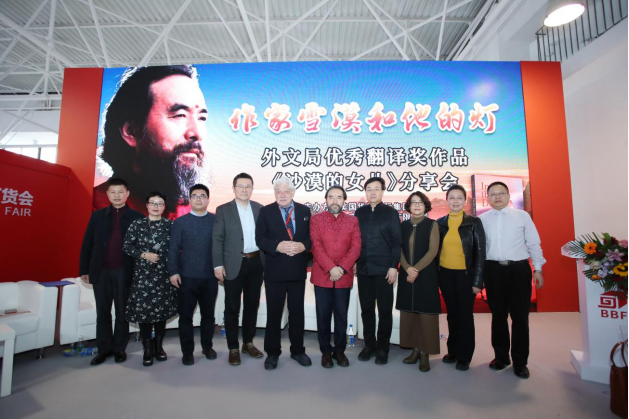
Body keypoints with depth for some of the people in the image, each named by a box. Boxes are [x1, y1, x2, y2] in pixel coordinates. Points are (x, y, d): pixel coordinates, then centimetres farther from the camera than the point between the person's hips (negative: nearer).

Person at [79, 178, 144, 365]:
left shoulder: (137, 217, -1)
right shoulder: (98, 215, 7)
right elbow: (87, 243, 7)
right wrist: (84, 270, 3)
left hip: (124, 272, -2)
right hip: (101, 271, 2)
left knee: (122, 313, 9)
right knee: (102, 313, 11)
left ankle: (119, 348, 22)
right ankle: (104, 349, 24)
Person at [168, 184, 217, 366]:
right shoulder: (180, 222, 5)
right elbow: (174, 249, 1)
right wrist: (173, 272, -5)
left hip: (210, 276, 0)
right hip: (186, 277, 0)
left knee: (208, 314, 13)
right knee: (185, 316, 8)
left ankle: (207, 346, 30)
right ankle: (187, 351, 23)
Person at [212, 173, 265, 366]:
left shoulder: (259, 209, 7)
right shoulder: (223, 210, -2)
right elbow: (217, 239, -5)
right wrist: (218, 265, -11)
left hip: (256, 263, 3)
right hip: (234, 264, -3)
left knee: (252, 304, 13)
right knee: (232, 307, 6)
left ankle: (248, 343, 30)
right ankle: (233, 348, 21)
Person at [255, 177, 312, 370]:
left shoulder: (304, 211, 6)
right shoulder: (266, 211, 0)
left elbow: (311, 236, 3)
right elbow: (260, 239, -6)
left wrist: (303, 246, -17)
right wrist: (278, 246, -22)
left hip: (298, 270, 2)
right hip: (274, 270, -2)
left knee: (297, 311, 13)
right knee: (274, 312, 8)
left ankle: (297, 350, 29)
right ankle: (272, 352, 24)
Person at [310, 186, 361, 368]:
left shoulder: (353, 221, 7)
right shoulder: (316, 219, 3)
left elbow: (356, 247, -2)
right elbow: (316, 246, -7)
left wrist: (342, 268, -14)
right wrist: (331, 268, -17)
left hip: (344, 277, 1)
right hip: (322, 276, -1)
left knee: (342, 316, 10)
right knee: (323, 316, 8)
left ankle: (339, 350, 26)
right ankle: (326, 351, 23)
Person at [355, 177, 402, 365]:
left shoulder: (391, 212, 1)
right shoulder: (359, 212, 9)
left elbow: (396, 242, -3)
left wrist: (394, 266, -9)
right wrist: (354, 262, 6)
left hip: (384, 269, -3)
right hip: (363, 268, 3)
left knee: (385, 310, 6)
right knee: (366, 309, 10)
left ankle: (383, 347, 20)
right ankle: (369, 344, 25)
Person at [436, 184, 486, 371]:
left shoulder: (474, 222, -4)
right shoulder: (440, 223, 3)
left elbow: (480, 252, -5)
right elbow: (435, 250, 6)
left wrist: (477, 281, -9)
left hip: (465, 275, -2)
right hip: (445, 275, 3)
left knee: (465, 316, 6)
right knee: (452, 314, 13)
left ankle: (464, 357, 22)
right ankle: (453, 351, 28)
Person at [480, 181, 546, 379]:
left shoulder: (522, 216, 4)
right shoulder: (483, 219, 5)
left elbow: (534, 243, 5)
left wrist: (538, 269, 1)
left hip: (518, 269, -1)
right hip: (493, 270, 1)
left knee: (520, 315, 5)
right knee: (498, 315, 12)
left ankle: (520, 361, 21)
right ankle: (501, 356, 28)